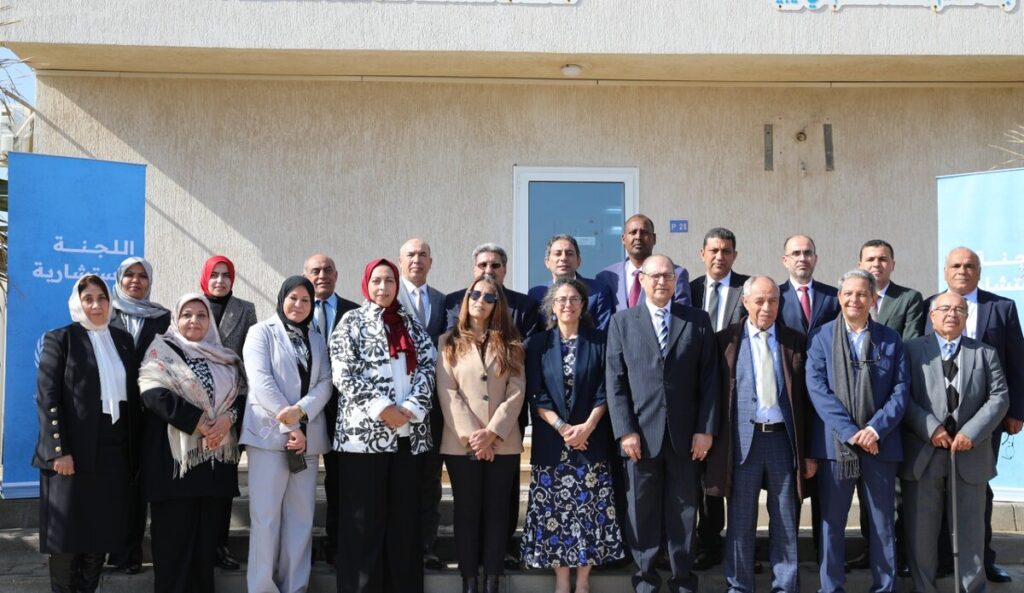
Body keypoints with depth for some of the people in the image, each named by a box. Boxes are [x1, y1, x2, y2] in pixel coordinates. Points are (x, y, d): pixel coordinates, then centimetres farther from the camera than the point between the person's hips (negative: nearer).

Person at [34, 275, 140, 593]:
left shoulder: (124, 340, 13)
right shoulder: (60, 339, 0)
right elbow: (47, 398, -7)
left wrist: (133, 452, 7)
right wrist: (60, 451, -15)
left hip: (114, 452, 4)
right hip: (74, 452, -4)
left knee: (103, 532, 7)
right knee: (68, 533, 2)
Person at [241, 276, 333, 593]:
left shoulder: (317, 340, 16)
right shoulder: (262, 332, 2)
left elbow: (325, 384, 5)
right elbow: (260, 380, -9)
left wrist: (301, 411, -15)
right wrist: (289, 426, -13)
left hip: (308, 436, 5)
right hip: (270, 433, -4)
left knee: (301, 516, 5)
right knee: (266, 515, -5)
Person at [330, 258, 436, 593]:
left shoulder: (411, 324, 15)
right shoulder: (352, 322, 4)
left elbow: (427, 368, 7)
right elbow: (343, 375, -6)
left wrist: (410, 409, -9)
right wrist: (382, 409, -14)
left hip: (409, 433, 4)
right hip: (365, 432, -4)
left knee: (405, 518, 7)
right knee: (364, 519, 0)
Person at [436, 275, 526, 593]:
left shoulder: (509, 344, 8)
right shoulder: (449, 342, 5)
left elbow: (516, 391, -1)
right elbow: (447, 392, -4)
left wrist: (492, 432, -12)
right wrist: (471, 435, -14)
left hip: (503, 443, 1)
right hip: (461, 444, -1)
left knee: (497, 511, 5)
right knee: (467, 511, 5)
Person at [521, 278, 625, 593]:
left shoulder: (598, 342, 5)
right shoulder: (538, 344, 5)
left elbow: (604, 392, 1)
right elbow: (536, 395, 0)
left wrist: (586, 427, -12)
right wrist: (561, 427, -12)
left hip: (591, 440, 0)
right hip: (551, 442, 0)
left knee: (588, 508, -1)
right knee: (554, 510, 1)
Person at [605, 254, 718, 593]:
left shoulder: (698, 321, 7)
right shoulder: (622, 322, 6)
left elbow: (709, 378, 4)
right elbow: (615, 381, 1)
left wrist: (706, 429, -4)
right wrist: (625, 431, -7)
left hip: (686, 434, 1)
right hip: (641, 433, 0)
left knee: (684, 511, 7)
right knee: (642, 512, 5)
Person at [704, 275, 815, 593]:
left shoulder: (796, 341, 6)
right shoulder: (726, 340, 2)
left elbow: (807, 398, 6)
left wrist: (809, 451, 3)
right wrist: (715, 441, -3)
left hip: (784, 439, 1)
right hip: (743, 440, -1)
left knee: (786, 522, 8)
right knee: (741, 521, 7)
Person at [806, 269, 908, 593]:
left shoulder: (890, 339, 8)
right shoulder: (821, 336, 3)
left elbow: (900, 389, 2)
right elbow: (817, 388, -6)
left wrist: (876, 428, -12)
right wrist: (850, 431, -14)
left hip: (880, 442, 1)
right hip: (834, 442, -1)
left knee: (882, 521, 8)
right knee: (832, 520, 5)